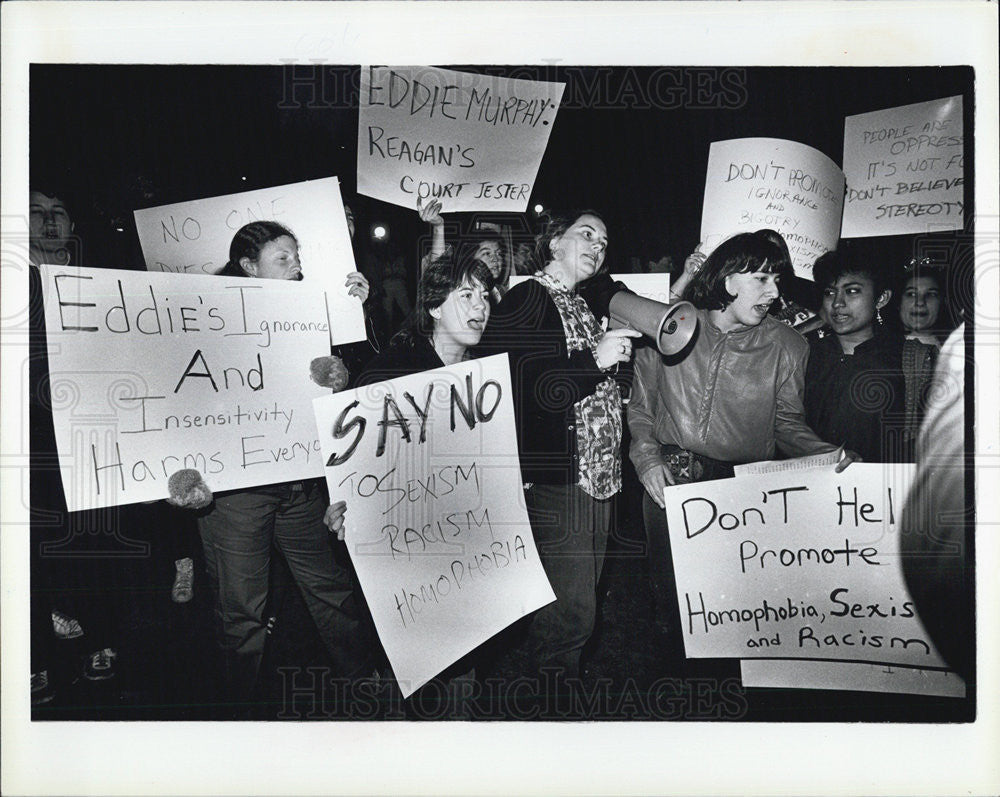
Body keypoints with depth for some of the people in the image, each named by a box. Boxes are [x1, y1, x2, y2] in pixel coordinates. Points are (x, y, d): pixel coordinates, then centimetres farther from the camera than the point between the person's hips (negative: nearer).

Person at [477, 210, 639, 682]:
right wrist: (595, 360, -19)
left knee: (578, 608, 15)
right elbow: (519, 390, -18)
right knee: (570, 614, -7)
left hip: (595, 481, 9)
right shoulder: (524, 302, -7)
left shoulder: (584, 304, 18)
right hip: (556, 484, -9)